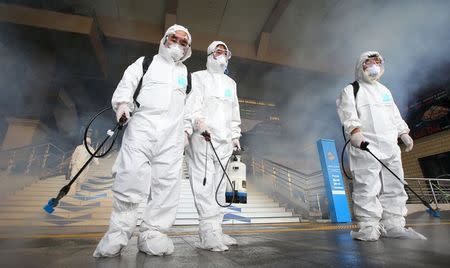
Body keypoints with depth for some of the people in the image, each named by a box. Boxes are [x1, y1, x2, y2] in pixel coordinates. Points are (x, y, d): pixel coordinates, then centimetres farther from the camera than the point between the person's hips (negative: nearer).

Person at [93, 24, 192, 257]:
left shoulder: (186, 73, 28)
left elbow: (188, 103, 26)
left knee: (167, 182, -6)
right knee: (131, 175, -13)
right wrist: (122, 104, -11)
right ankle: (119, 232, 0)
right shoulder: (146, 62, 21)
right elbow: (126, 84, 9)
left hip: (172, 135, 3)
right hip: (142, 125, -2)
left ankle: (151, 233, 3)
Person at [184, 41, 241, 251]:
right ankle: (208, 234, -6)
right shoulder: (198, 77, 13)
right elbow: (192, 103, -3)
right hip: (201, 138, -5)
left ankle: (215, 231, 8)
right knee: (204, 185, -9)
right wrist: (196, 121, -21)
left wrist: (235, 135, 18)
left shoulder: (231, 83, 28)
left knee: (219, 187, 2)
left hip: (223, 141, 5)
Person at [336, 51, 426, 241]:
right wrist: (354, 130, -28)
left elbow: (395, 115, 30)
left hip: (390, 146, 8)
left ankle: (393, 225, 17)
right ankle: (368, 227, -4)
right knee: (367, 187, -11)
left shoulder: (384, 90, 27)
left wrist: (403, 133, 19)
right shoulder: (351, 91, 4)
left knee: (394, 186, 8)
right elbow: (348, 113, -13)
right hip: (365, 147, -7)